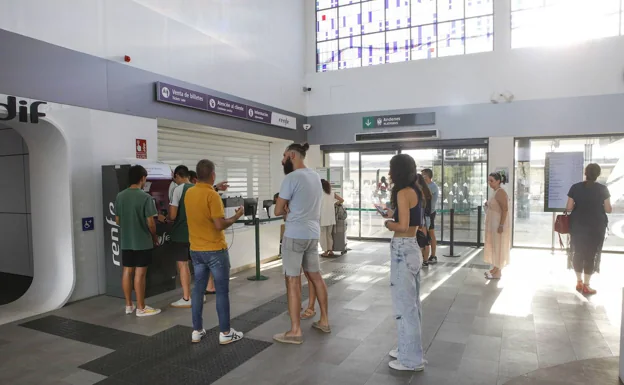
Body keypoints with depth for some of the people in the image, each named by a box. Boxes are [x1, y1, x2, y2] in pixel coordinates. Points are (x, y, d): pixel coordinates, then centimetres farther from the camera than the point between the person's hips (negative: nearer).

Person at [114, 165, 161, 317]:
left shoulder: (120, 196, 3)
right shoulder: (145, 197, -16)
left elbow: (117, 220, 10)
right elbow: (150, 222, -16)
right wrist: (154, 236, 1)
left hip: (126, 241, 6)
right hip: (143, 242, -6)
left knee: (127, 272, 12)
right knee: (140, 273, 0)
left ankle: (129, 305, 23)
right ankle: (141, 308, 9)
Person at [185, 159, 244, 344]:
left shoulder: (189, 193, 4)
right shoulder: (212, 195, -19)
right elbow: (219, 225, -23)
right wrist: (236, 216, -7)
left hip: (196, 250, 7)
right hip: (215, 250, -7)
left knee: (198, 289, 14)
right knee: (222, 291, 3)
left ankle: (197, 331, 21)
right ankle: (225, 333, 11)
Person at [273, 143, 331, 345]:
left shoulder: (292, 177, -14)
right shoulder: (315, 176, 11)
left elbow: (278, 210, -11)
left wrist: (287, 208, 8)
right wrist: (291, 207, 0)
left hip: (295, 235, -8)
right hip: (313, 234, 8)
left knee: (293, 281, -2)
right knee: (316, 276, 16)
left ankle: (295, 331, 5)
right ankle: (324, 321, 27)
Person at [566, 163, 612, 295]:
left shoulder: (575, 187, -5)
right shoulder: (603, 189, -7)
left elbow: (569, 208, -6)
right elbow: (608, 209, -5)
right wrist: (605, 207, 17)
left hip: (578, 226, 2)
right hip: (596, 227, -1)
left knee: (578, 252, 12)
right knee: (591, 254, 5)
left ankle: (579, 282, 19)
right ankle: (586, 285, 8)